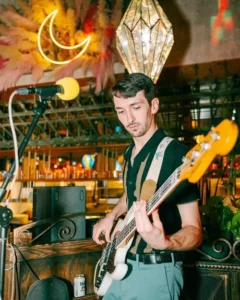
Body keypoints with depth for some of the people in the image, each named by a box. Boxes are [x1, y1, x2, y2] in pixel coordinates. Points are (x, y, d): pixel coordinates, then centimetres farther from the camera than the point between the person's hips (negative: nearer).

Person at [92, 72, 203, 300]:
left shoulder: (175, 154, -19)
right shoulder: (130, 153, 5)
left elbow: (194, 231, -21)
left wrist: (163, 242, -39)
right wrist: (112, 216, 9)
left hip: (155, 272, -7)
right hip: (122, 266, 8)